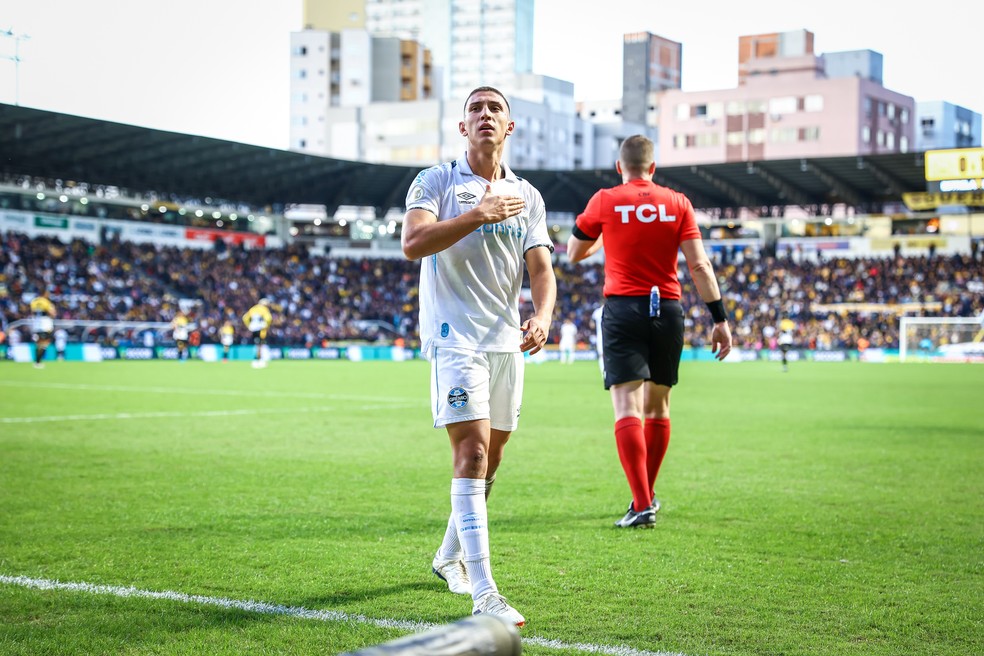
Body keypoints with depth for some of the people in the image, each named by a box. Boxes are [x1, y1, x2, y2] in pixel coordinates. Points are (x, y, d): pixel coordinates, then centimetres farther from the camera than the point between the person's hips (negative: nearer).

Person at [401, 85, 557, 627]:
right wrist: (478, 215, -21)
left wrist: (542, 316, -13)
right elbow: (412, 243, -16)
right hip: (453, 335, -5)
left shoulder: (526, 196, 13)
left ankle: (450, 555, 36)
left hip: (506, 339, 6)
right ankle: (483, 592, -20)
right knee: (472, 452, -17)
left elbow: (541, 268, 7)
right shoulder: (436, 181, 0)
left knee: (488, 458, 13)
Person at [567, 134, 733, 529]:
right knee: (658, 407, 16)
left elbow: (574, 253, 13)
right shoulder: (677, 203, 4)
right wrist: (720, 319, 0)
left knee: (628, 410, -7)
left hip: (623, 308, -3)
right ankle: (647, 495, 29)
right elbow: (699, 265, -2)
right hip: (667, 310, 3)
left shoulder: (605, 201, 0)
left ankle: (642, 506, -17)